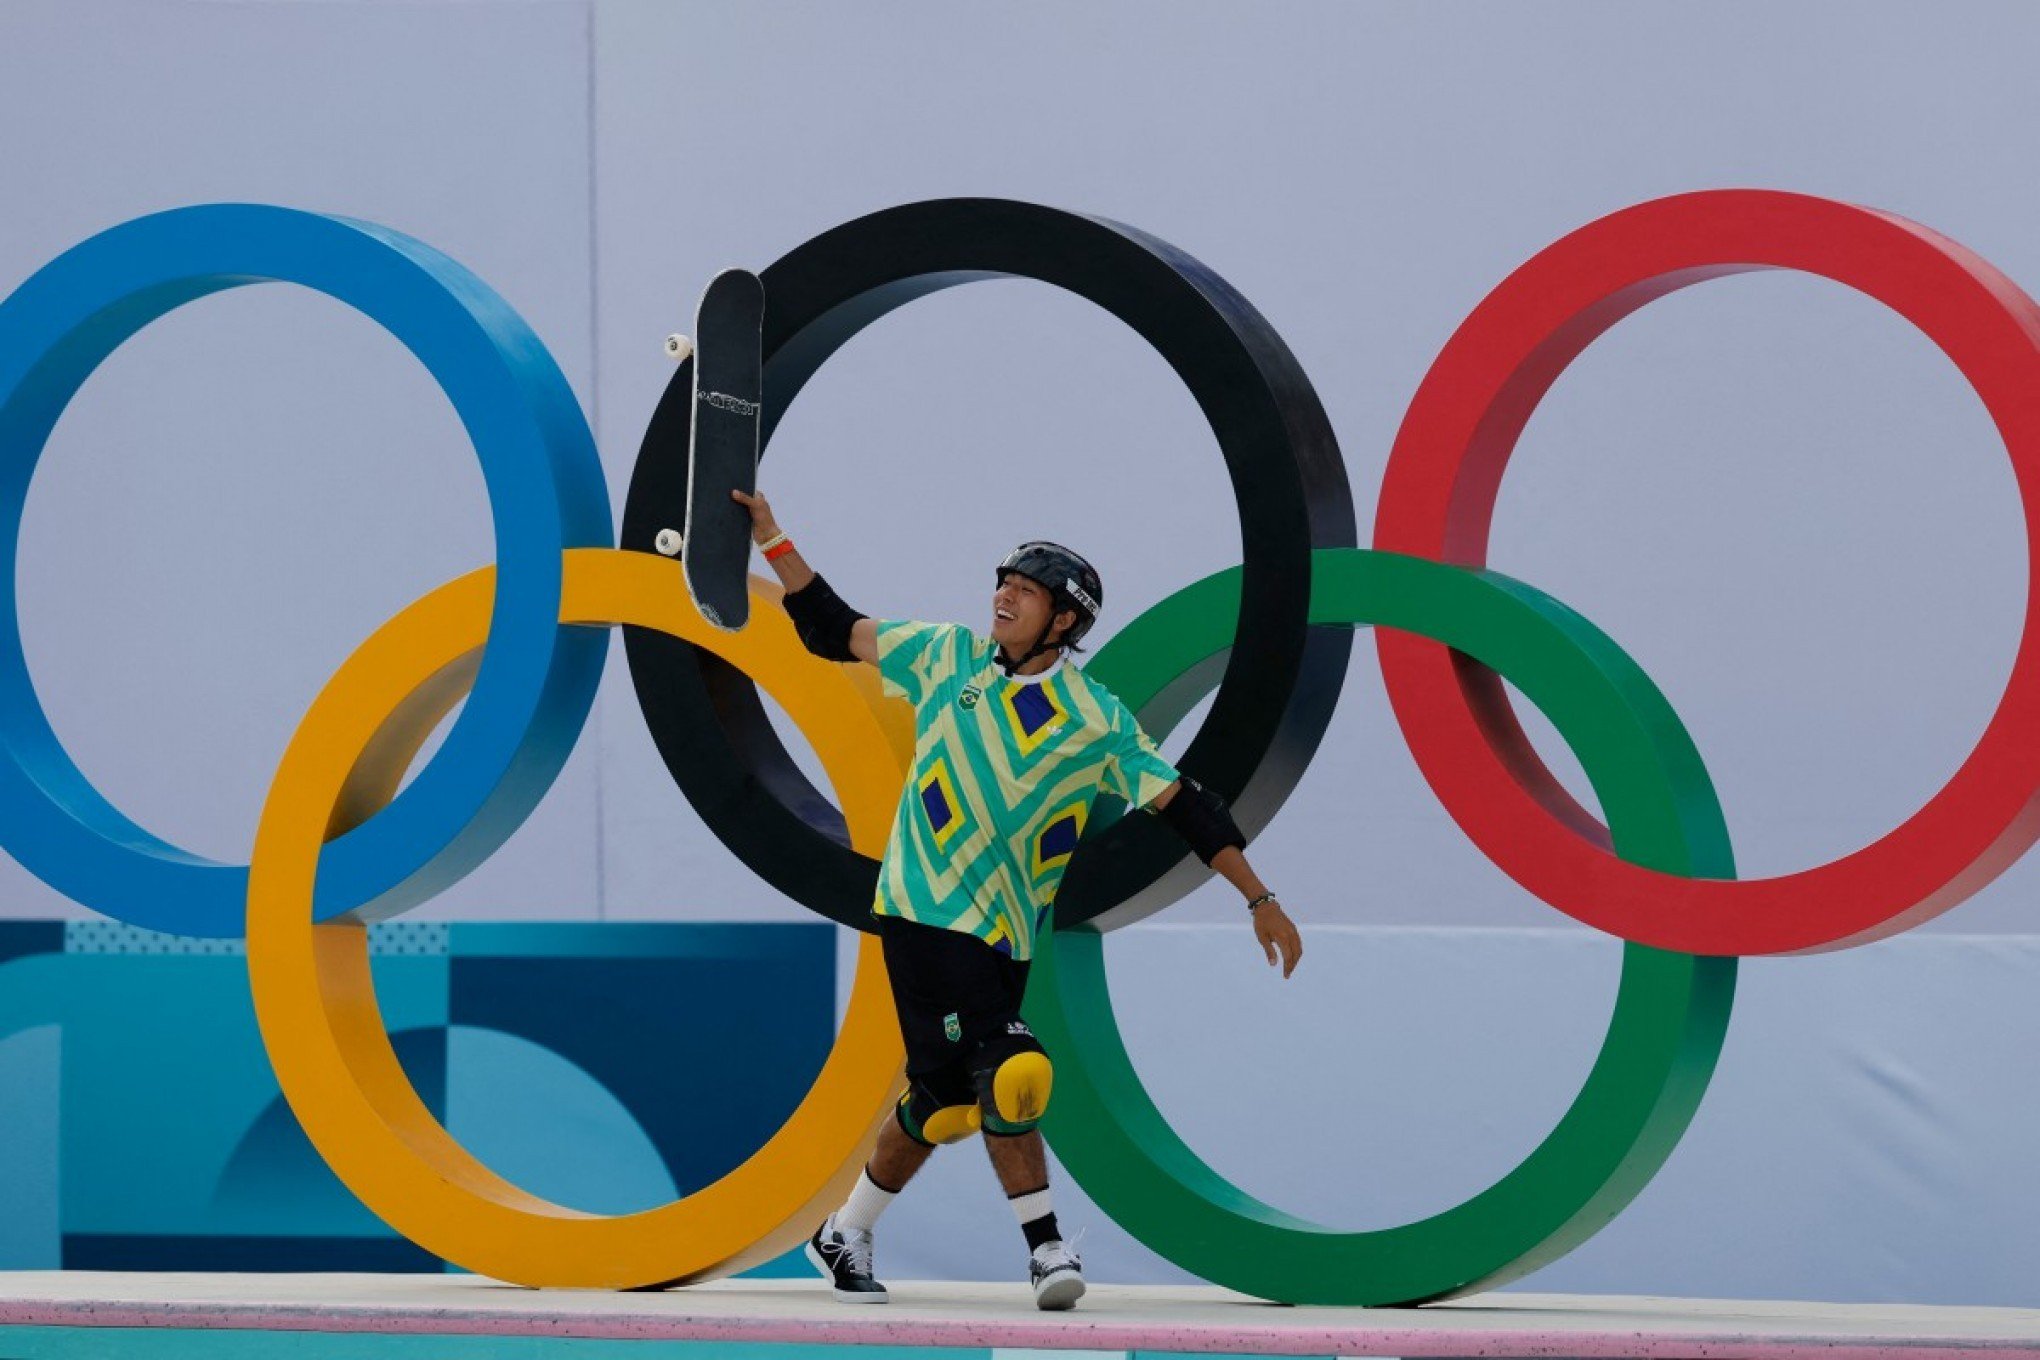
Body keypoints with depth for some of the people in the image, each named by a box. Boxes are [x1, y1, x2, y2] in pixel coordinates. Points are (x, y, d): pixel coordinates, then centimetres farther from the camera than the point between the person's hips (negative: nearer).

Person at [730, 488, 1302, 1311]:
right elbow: (835, 633, 12)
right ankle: (1045, 1247, -13)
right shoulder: (949, 658, 3)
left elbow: (1183, 808, -1)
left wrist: (1259, 900, -6)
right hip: (924, 909, -2)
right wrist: (772, 542, 6)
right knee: (1003, 1070, -17)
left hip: (1006, 933, 2)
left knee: (944, 1094, 6)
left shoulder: (1097, 722, 0)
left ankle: (847, 1235, 25)